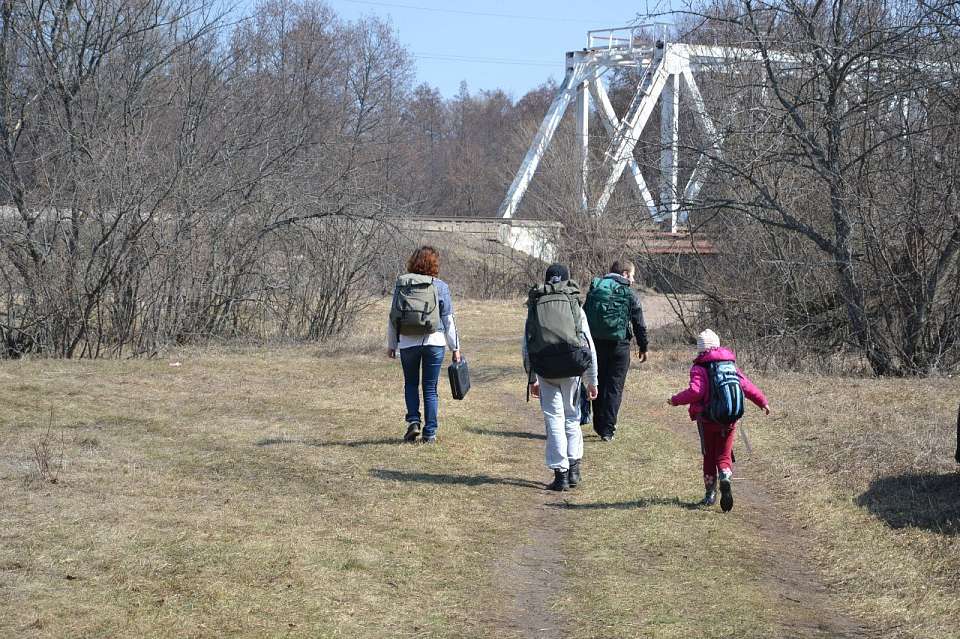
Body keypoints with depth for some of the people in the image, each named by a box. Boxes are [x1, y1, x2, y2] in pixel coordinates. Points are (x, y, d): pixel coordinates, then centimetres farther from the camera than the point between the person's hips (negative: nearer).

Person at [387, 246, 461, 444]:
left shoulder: (401, 285, 1)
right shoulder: (440, 287, -2)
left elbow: (392, 318, 5)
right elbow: (448, 320, 0)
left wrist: (391, 345, 14)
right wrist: (455, 347, 7)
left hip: (407, 343, 1)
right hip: (434, 342, -1)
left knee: (410, 384, 18)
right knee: (430, 388, 6)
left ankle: (413, 421, 1)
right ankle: (429, 433, 5)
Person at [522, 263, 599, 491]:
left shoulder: (534, 308, 13)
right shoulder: (576, 308, 11)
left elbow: (526, 347, 12)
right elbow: (590, 347, 9)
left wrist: (531, 379, 21)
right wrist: (592, 381, 17)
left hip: (545, 369, 0)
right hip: (572, 369, 0)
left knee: (553, 418, 4)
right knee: (571, 416, 15)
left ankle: (560, 473, 0)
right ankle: (574, 467, 11)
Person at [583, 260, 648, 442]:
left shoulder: (594, 289, 8)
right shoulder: (629, 294, -4)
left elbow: (583, 317, 9)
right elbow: (639, 324, -2)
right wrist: (643, 347, 9)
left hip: (596, 344, 4)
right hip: (619, 345, -4)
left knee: (598, 385, 16)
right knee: (614, 387, 1)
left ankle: (599, 426, 21)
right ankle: (607, 430, -3)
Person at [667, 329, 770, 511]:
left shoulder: (699, 368, -7)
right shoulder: (731, 365, 8)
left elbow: (695, 391, -21)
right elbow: (747, 386, 9)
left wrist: (676, 400, -8)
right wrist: (762, 402, 21)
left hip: (707, 420, -3)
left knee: (709, 456, 12)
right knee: (724, 455, 8)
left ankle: (710, 494, 13)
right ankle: (725, 479, -24)